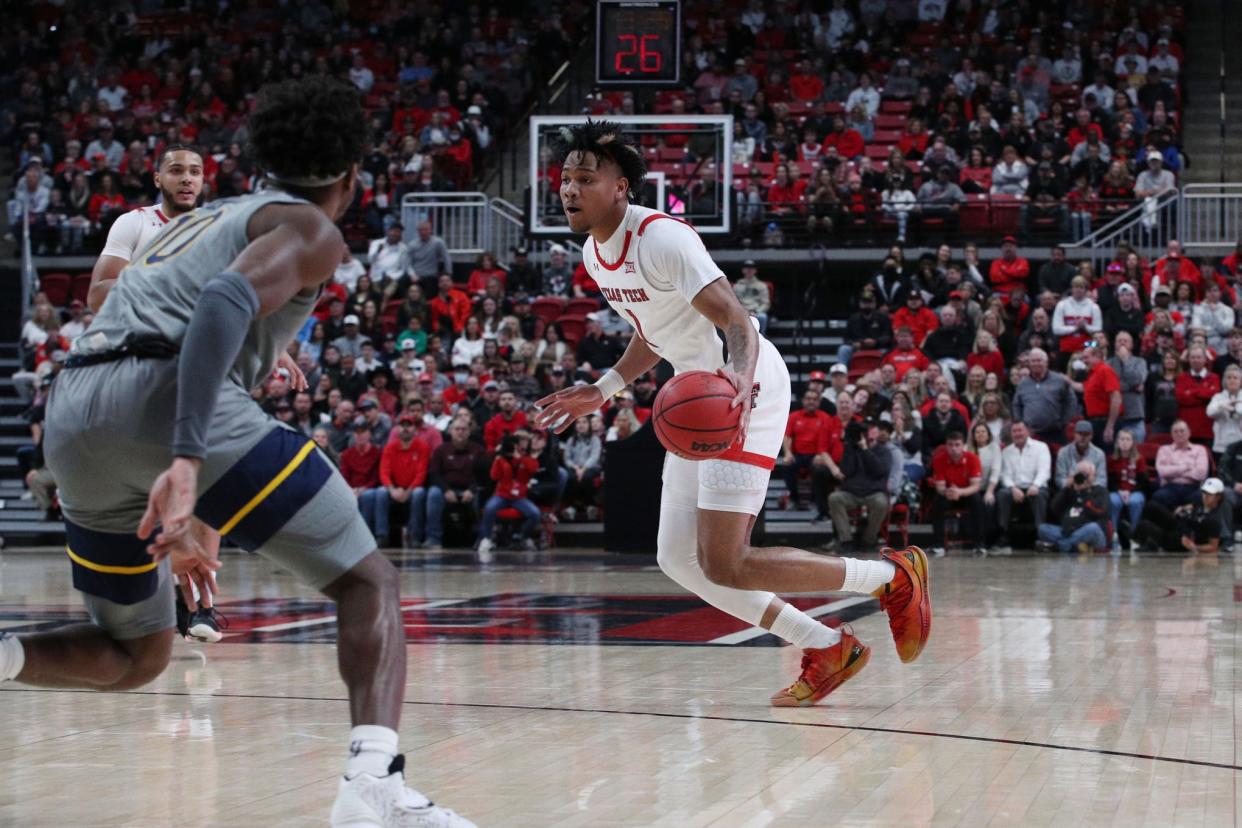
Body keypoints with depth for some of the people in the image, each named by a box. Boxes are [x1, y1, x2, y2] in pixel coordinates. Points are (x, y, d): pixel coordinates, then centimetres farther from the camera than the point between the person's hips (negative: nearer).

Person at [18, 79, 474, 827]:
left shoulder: (206, 218, 35)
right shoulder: (310, 230, 9)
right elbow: (226, 301, -13)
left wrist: (177, 520, 37)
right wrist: (188, 459, -24)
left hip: (73, 415, 7)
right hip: (171, 399, -7)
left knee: (135, 657, 23)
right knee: (369, 582, 3)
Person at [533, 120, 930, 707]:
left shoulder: (661, 239, -21)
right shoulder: (595, 253, 8)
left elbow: (736, 320, -28)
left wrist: (740, 380, -47)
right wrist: (602, 392, 21)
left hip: (745, 392, -10)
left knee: (724, 565, -15)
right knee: (678, 559, 7)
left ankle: (893, 576, 1)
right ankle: (827, 651, 15)